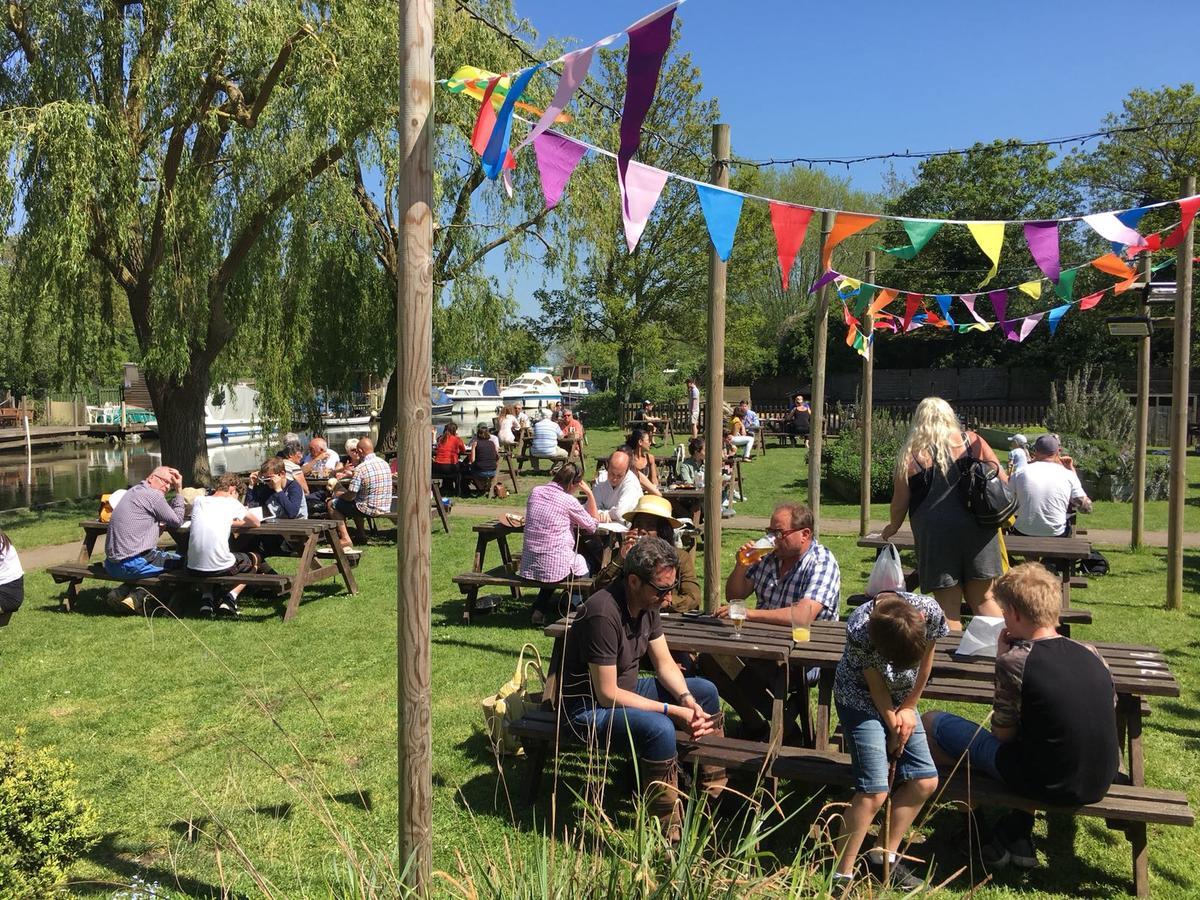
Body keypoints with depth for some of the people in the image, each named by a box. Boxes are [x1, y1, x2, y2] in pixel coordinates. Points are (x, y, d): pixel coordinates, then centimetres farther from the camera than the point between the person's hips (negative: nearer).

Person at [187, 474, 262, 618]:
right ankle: (230, 598, 8)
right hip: (220, 567, -4)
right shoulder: (231, 502, -1)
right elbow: (255, 523, 10)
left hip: (193, 568, 4)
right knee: (255, 558, 25)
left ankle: (206, 598, 20)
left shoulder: (198, 501, 10)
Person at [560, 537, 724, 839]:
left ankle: (715, 793, 20)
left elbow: (664, 663, 5)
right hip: (590, 707, -10)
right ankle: (670, 835, -21)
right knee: (659, 728, -34)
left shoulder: (647, 603, -3)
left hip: (626, 689, 10)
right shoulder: (603, 614, -31)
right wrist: (672, 710, -26)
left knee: (706, 691, 8)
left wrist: (687, 699, -14)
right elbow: (607, 694, -29)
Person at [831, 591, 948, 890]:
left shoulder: (930, 611, -26)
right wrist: (893, 726, -8)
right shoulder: (859, 632, -36)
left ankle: (883, 855, 16)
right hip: (862, 699, -5)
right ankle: (841, 874, -2)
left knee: (926, 781, -1)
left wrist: (909, 708, -1)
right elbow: (876, 684, -19)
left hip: (901, 699, 5)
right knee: (874, 791, -16)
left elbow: (924, 662, -6)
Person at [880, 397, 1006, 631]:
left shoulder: (911, 454, 1)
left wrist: (893, 527, 24)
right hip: (978, 531, 3)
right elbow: (1003, 482, 7)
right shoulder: (972, 441, 6)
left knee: (948, 607, 5)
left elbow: (900, 502, 5)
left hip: (935, 532, -2)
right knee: (982, 599, 14)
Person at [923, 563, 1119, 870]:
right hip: (1099, 784, 6)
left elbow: (1002, 733, -8)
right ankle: (1017, 834, 28)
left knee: (931, 722, 5)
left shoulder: (1015, 661, -19)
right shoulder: (1091, 653, -2)